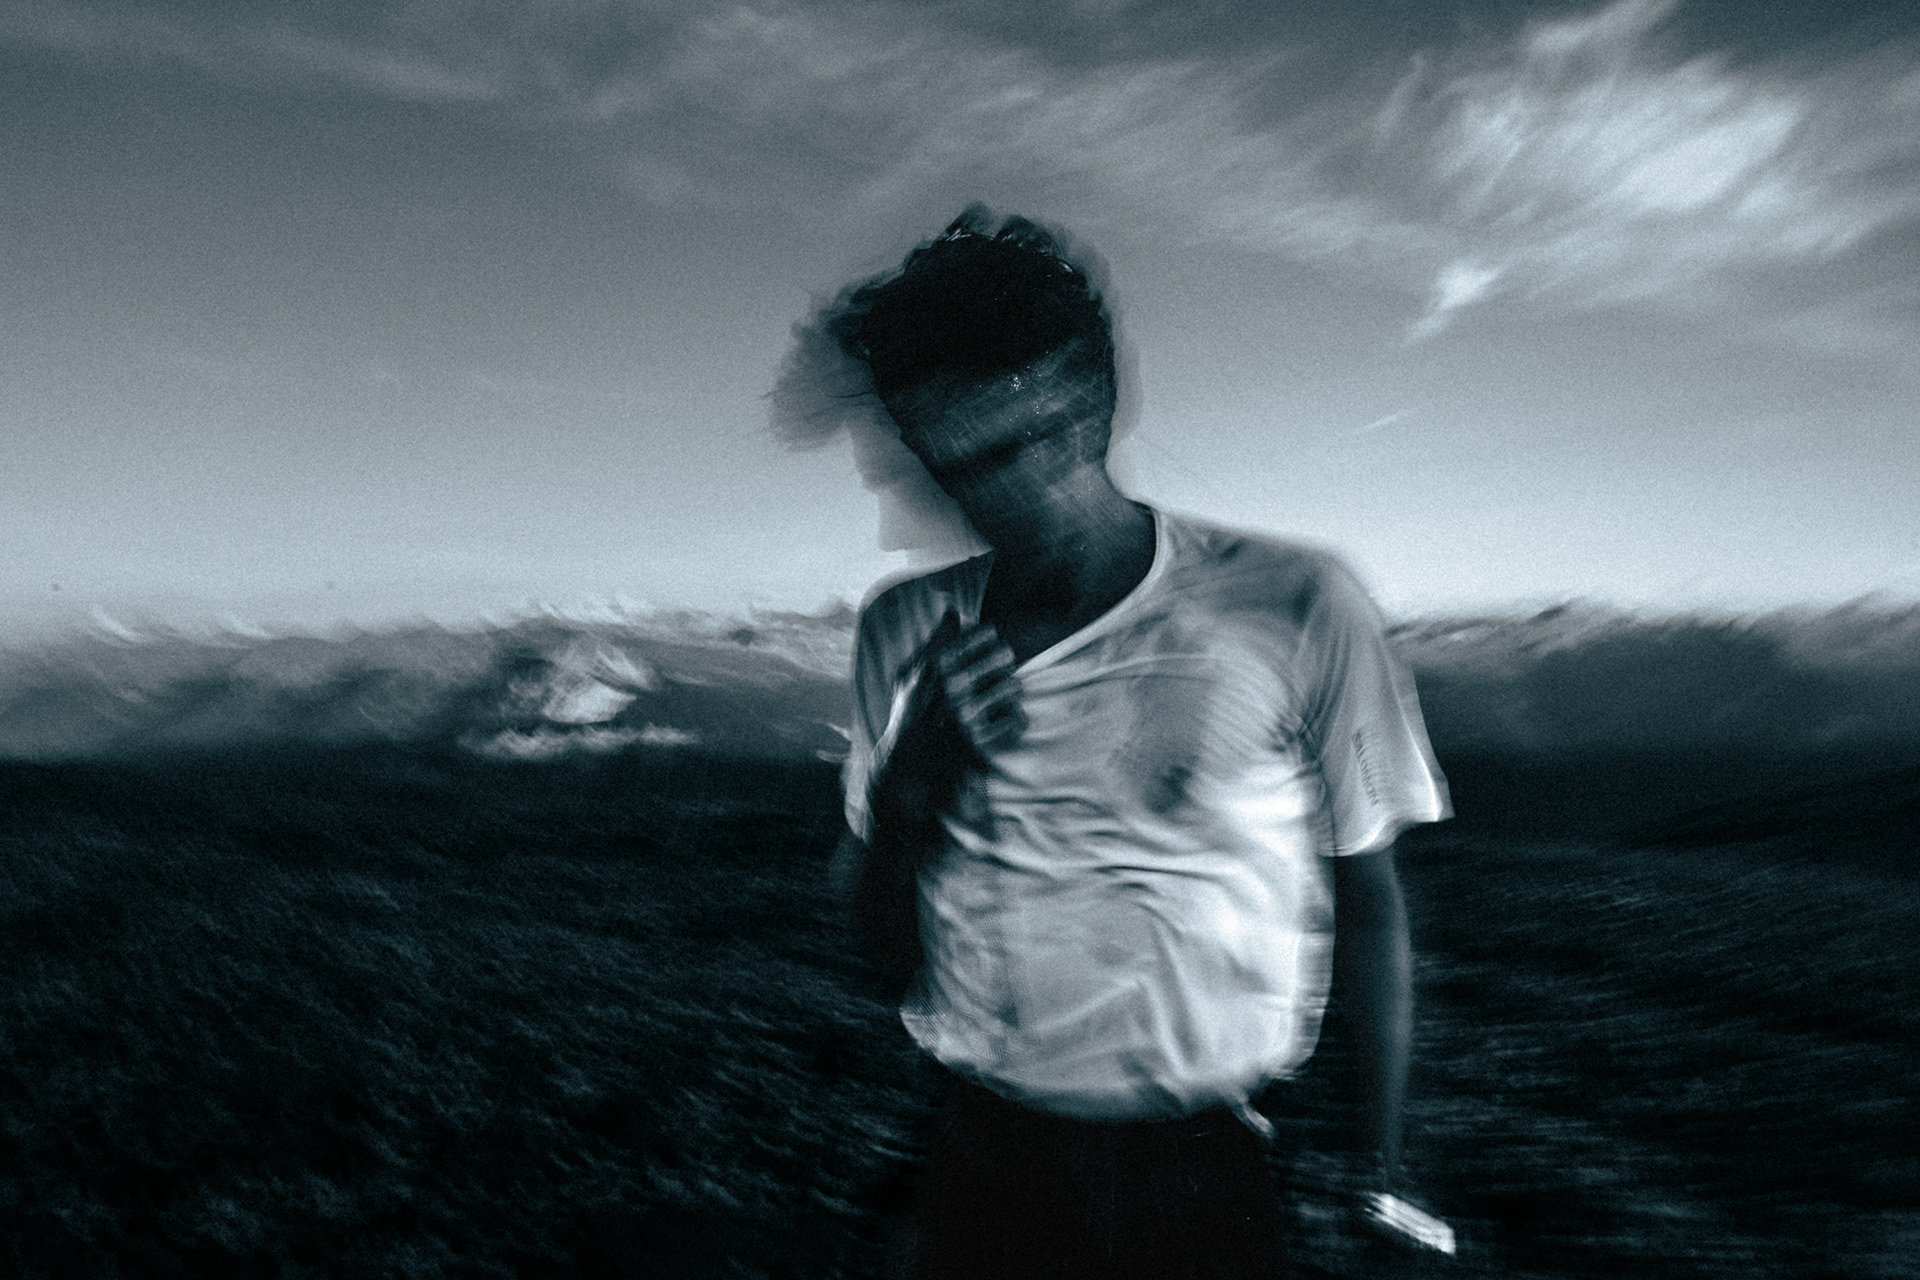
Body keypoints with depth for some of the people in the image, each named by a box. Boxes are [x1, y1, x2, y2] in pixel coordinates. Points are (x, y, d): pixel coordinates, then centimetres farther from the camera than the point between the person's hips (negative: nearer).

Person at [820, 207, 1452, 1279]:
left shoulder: (1293, 609, -14)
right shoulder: (904, 634, -4)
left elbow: (1370, 900, -3)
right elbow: (890, 946, 2)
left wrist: (1381, 1184, 0)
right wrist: (907, 793, -18)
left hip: (1203, 1189, -1)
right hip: (980, 1175, 2)